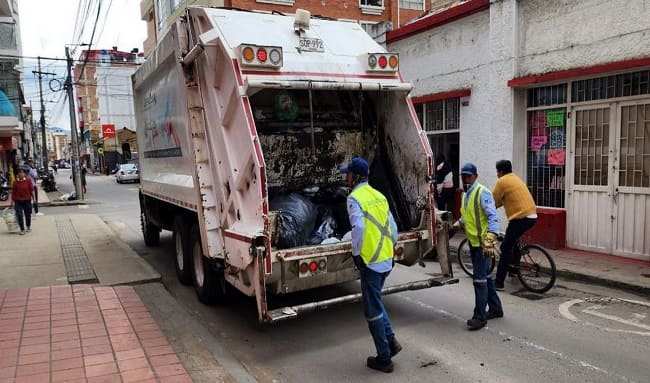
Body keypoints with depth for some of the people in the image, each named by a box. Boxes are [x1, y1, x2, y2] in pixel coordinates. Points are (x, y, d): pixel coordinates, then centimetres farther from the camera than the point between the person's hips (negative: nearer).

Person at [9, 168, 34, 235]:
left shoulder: (28, 181, -3)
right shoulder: (15, 182, -2)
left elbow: (32, 190, -1)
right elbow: (13, 192, 1)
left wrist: (33, 198, -5)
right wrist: (11, 201, 2)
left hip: (27, 200, 0)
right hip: (18, 201, 0)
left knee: (28, 215, 10)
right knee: (19, 215, -5)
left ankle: (28, 227, 32)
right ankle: (22, 229, 4)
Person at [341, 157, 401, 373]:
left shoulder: (355, 198, -11)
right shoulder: (379, 196, 12)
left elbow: (358, 227, -27)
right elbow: (392, 226, 14)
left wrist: (356, 253, -15)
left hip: (371, 262, -8)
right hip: (387, 260, 8)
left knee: (373, 310, 5)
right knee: (375, 302, 26)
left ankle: (384, 359, 14)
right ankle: (390, 341, 22)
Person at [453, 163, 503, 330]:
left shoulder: (482, 193, -15)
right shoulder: (466, 194, 13)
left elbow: (493, 217, -22)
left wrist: (489, 241, -30)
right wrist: (458, 224, 5)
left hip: (483, 243, -9)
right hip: (473, 242, 9)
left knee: (480, 278, -6)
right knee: (485, 276, 18)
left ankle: (479, 316, 1)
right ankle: (496, 308, 31)